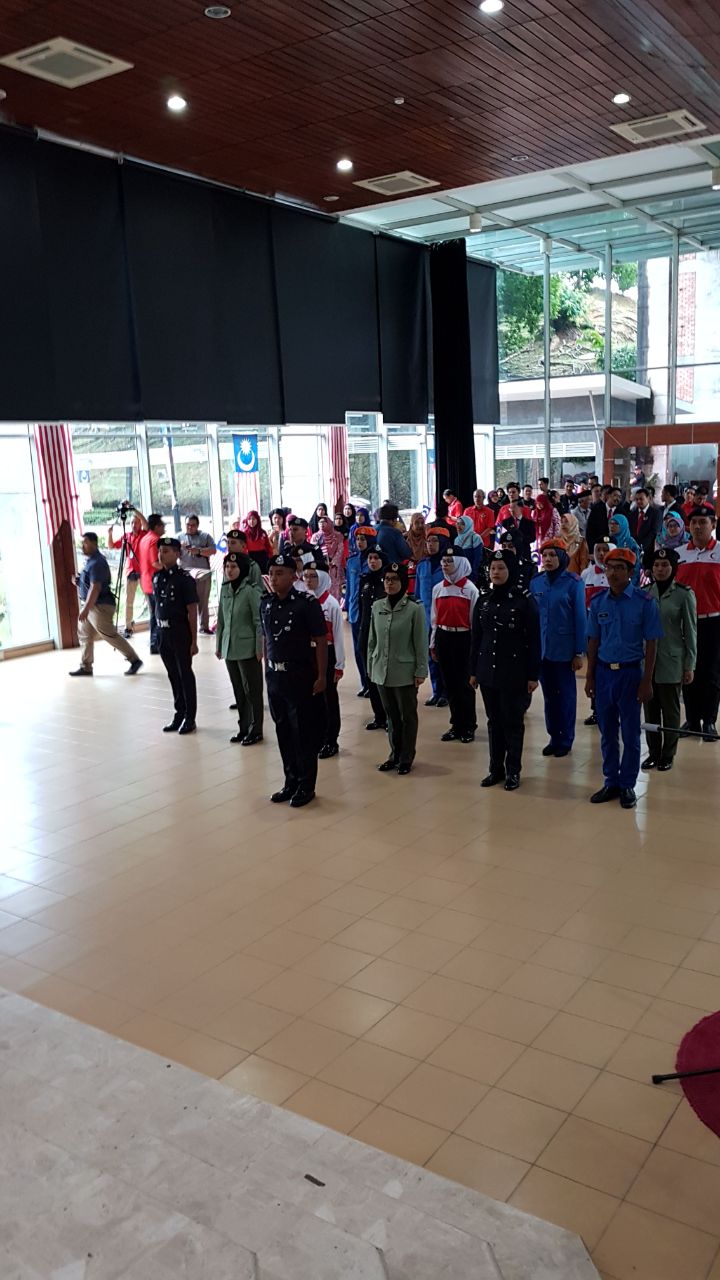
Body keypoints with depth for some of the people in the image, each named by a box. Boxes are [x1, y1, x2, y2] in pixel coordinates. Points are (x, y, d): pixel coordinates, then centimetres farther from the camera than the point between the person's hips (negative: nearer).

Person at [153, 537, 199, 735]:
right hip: (163, 632, 6)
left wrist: (194, 640, -14)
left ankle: (190, 718, 12)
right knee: (173, 675, 13)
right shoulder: (157, 577, 7)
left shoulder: (184, 578, -12)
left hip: (180, 631, -6)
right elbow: (157, 605, 15)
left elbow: (192, 611, -12)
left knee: (185, 674, 3)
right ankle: (179, 714, 23)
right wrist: (158, 632, 12)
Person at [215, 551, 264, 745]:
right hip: (229, 647, 6)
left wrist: (259, 648, -13)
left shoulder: (251, 591, -12)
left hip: (247, 648, -6)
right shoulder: (224, 589, 6)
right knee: (238, 690, 13)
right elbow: (221, 620, 13)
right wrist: (219, 645, 13)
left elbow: (259, 622, -12)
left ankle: (255, 730, 13)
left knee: (252, 690, 3)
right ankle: (243, 727, 24)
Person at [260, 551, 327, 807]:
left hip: (299, 675, -5)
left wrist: (321, 676, -11)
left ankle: (306, 786, 16)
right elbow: (266, 640, 13)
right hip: (274, 676, 6)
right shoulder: (266, 603, 5)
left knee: (303, 731, 4)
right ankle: (290, 782, 26)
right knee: (283, 730, 13)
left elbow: (321, 641, -10)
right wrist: (267, 669, 10)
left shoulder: (306, 603, -12)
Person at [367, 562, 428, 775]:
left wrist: (421, 671, -8)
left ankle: (406, 758, 20)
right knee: (391, 716, 15)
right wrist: (370, 666, 10)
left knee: (407, 716, 8)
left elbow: (420, 643, -7)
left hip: (404, 672, -4)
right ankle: (395, 754, 28)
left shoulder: (414, 609, -9)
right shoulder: (377, 607, 3)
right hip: (381, 671, 4)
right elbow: (372, 640, 10)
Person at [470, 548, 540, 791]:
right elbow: (476, 639, 11)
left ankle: (513, 771, 15)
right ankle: (496, 768, 21)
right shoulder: (483, 602, 6)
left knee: (513, 722, 4)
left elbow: (533, 641, -7)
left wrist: (533, 675, -10)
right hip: (488, 671, 4)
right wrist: (473, 671, 9)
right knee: (494, 721, 11)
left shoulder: (525, 601, -7)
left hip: (514, 673, -4)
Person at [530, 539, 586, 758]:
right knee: (549, 695, 11)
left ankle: (566, 740, 16)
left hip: (564, 649, -4)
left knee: (566, 695, 6)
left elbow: (579, 617, -7)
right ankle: (554, 737, 22)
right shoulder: (536, 583, 3)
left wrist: (579, 652, -9)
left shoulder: (573, 582, -7)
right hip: (541, 648, 4)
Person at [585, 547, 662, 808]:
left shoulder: (644, 603, -8)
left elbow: (651, 644, -5)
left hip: (630, 672, -3)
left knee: (630, 733, 7)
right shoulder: (598, 602, 2)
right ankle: (611, 782, 24)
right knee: (607, 732, 11)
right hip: (603, 671, 3)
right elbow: (593, 641, 8)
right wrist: (590, 677, 7)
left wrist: (647, 682, -7)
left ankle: (627, 785, 19)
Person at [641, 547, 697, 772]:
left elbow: (690, 632, -3)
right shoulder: (644, 593, 5)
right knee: (650, 710, 9)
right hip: (646, 661, 3)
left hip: (671, 663, -3)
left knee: (670, 711, 6)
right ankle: (653, 753, 21)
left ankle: (668, 755, 17)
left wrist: (689, 666, -5)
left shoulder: (684, 594, -5)